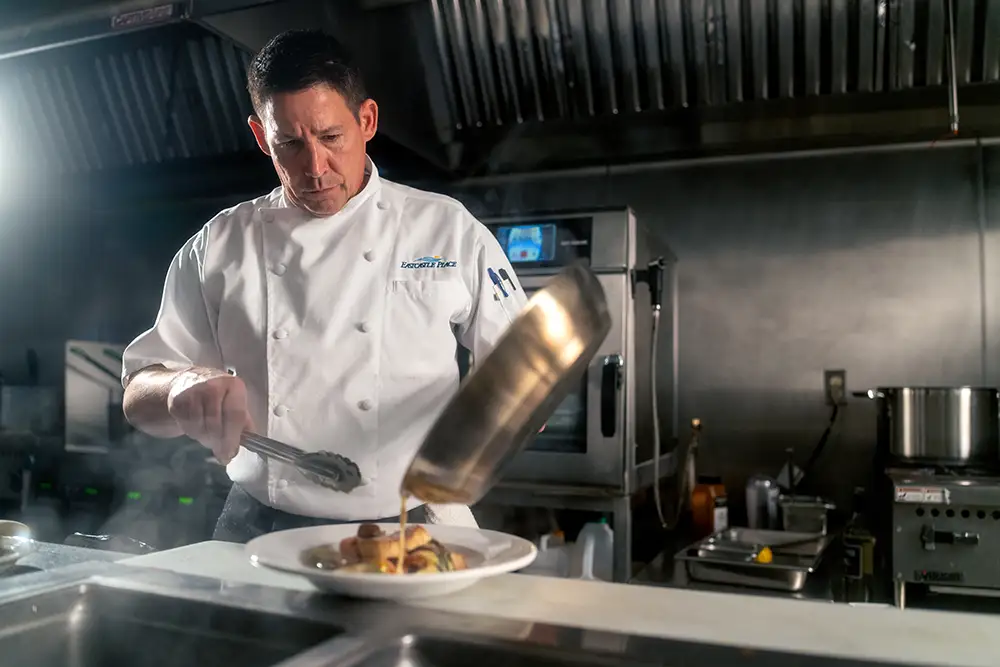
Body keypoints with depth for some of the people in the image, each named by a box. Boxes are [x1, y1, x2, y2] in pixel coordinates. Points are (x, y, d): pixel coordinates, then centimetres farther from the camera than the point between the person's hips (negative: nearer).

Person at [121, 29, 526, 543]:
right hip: (260, 535, 2)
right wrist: (185, 389, -16)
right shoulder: (219, 247, 6)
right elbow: (140, 398, 7)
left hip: (414, 533, -1)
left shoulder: (447, 229, 2)